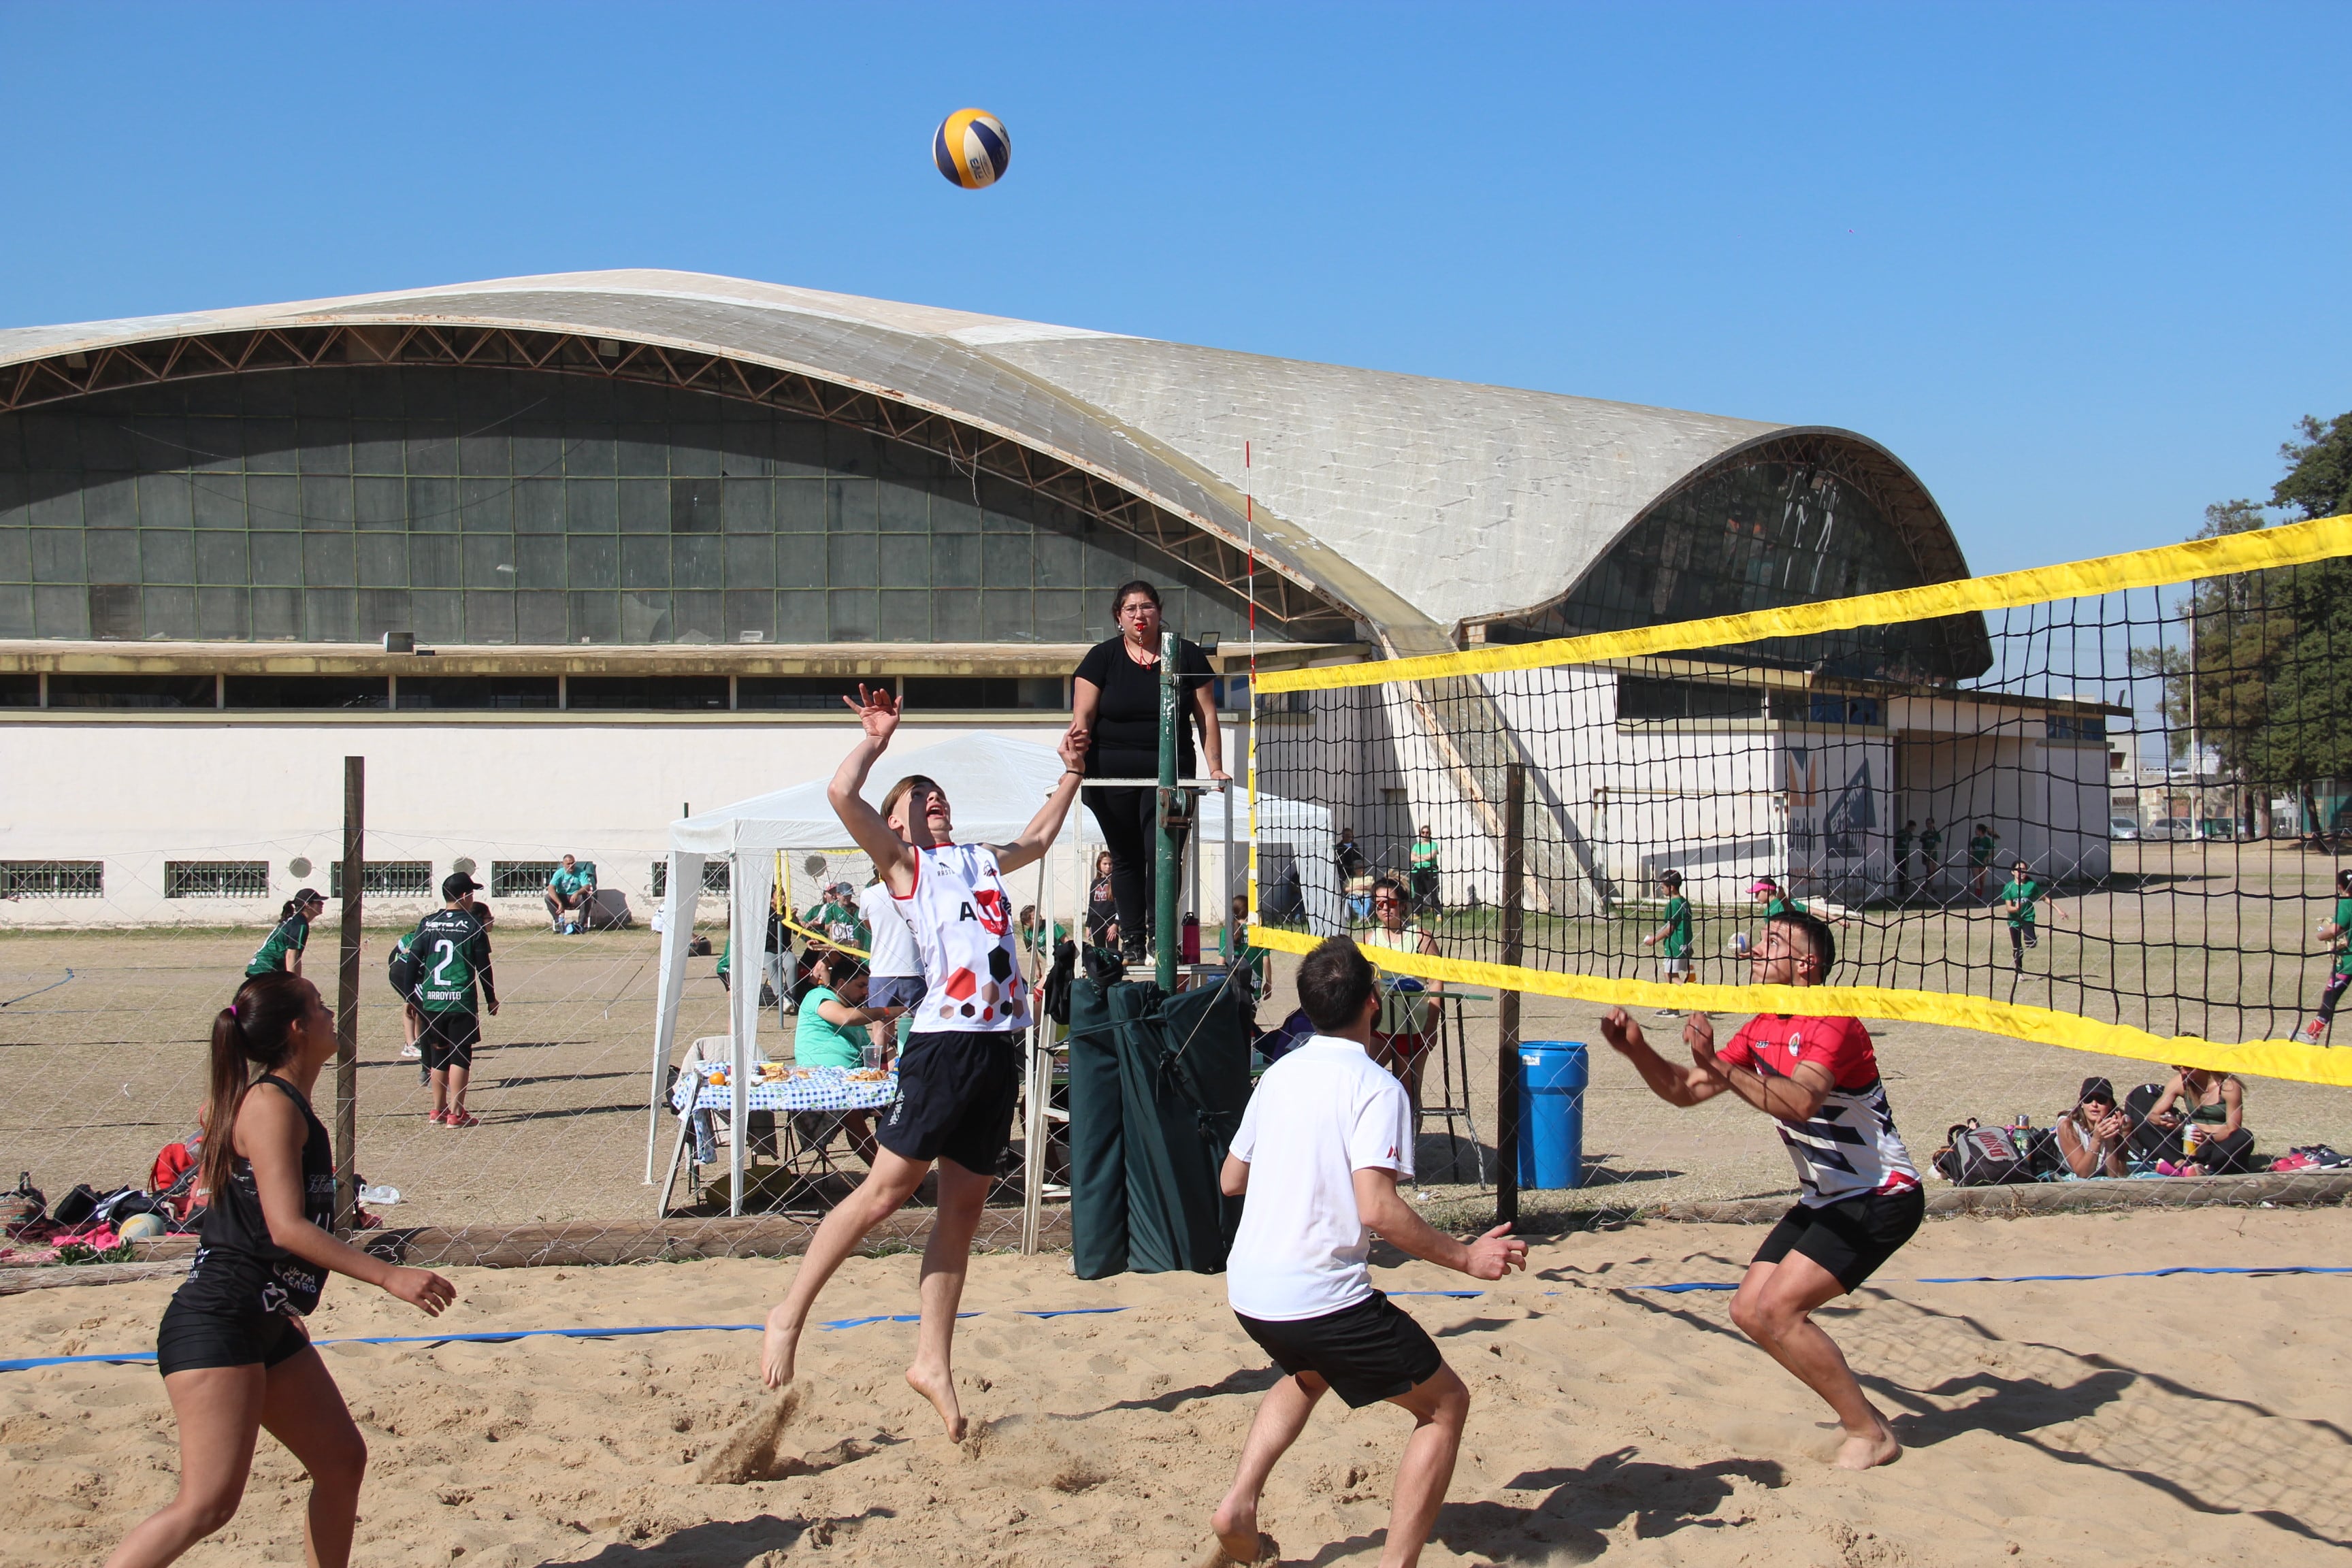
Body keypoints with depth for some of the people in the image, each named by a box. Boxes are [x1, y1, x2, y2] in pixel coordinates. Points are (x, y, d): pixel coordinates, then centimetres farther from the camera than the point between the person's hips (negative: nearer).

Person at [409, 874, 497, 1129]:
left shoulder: (426, 924, 7)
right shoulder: (472, 925, -4)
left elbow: (414, 963, 7)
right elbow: (483, 966, -2)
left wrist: (412, 997, 16)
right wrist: (491, 999, 7)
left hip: (431, 1000, 4)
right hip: (461, 1001, -4)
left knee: (438, 1054, 14)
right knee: (460, 1054, 1)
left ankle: (438, 1111, 18)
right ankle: (456, 1113, -2)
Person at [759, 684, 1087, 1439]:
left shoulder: (981, 859, 24)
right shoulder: (902, 861, 7)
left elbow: (1040, 837, 44)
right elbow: (841, 793, -8)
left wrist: (1071, 774, 39)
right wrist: (877, 739, 5)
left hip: (1000, 1047, 6)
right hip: (945, 1042, -6)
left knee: (963, 1208, 7)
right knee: (885, 1189, -7)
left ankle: (933, 1362, 12)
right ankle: (790, 1314, 5)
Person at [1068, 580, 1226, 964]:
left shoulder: (1187, 655, 6)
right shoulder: (1102, 657, 4)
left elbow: (1207, 717, 6)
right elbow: (1082, 713, -3)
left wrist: (1215, 767, -2)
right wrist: (1079, 735, -26)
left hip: (1170, 773, 0)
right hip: (1113, 774, 1)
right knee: (1126, 857, 4)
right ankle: (1131, 940, 12)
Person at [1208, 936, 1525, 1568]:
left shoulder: (1279, 1073, 9)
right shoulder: (1375, 1087, -11)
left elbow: (1230, 1180, 20)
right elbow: (1378, 1209, -22)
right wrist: (1466, 1257, -12)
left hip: (1249, 1293, 7)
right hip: (1322, 1298, -7)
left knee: (1309, 1372, 37)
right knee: (1445, 1404, 9)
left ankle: (1239, 1505, 21)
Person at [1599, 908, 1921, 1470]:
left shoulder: (1831, 1022, -20)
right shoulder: (1761, 1029, 7)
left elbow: (1799, 1103, -38)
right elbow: (1685, 1090, 6)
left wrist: (1719, 1066, -47)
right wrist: (1636, 1049, -10)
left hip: (1880, 1198, -9)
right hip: (1825, 1199, 9)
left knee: (1776, 1309, -19)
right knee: (1749, 1309, 2)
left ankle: (1870, 1434, -3)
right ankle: (1860, 1413, 15)